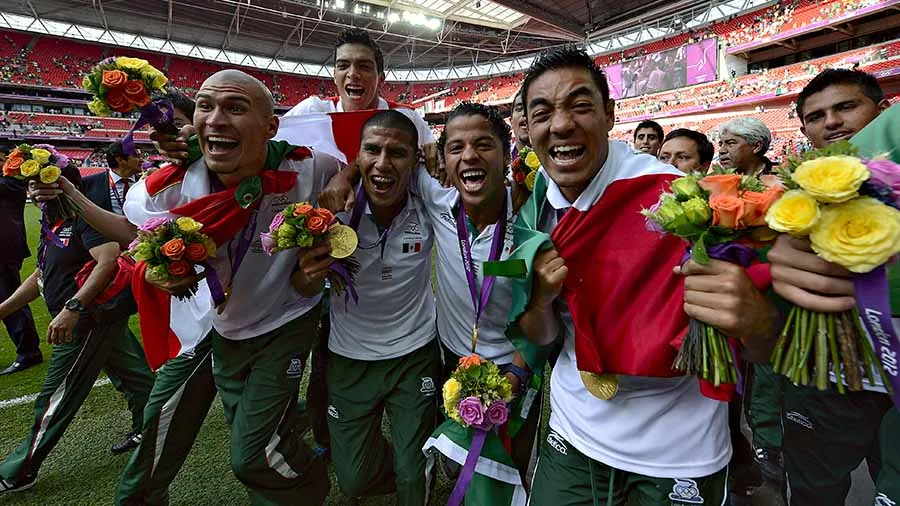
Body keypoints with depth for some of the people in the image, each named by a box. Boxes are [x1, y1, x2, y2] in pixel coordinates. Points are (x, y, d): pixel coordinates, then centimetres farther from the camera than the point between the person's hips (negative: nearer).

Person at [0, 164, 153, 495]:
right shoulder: (54, 225, 14)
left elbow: (109, 259, -32)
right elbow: (41, 276, 21)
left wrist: (72, 308, -34)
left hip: (90, 321, -10)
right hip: (102, 318, 10)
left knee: (56, 398, 3)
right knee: (134, 376, 19)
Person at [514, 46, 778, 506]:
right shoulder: (533, 213, -7)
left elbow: (767, 353, -15)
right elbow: (541, 336, 1)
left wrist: (755, 318, -38)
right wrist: (540, 297, -21)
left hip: (678, 455, -3)